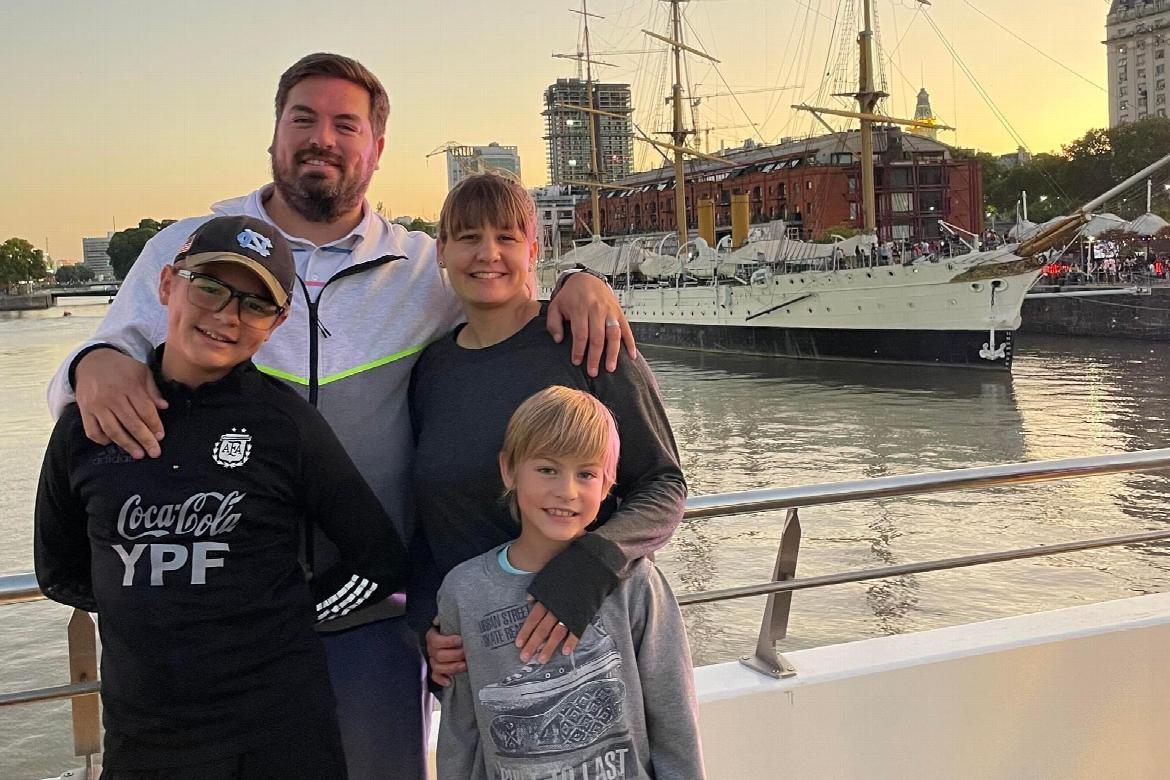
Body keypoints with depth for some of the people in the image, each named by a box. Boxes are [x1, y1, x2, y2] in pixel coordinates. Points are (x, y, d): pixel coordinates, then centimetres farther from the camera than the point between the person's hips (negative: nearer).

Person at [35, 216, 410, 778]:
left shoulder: (286, 422, -9)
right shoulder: (88, 420, -1)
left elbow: (379, 562, -5)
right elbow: (59, 571, 12)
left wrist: (275, 620, -3)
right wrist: (144, 606, 4)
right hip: (136, 733, 3)